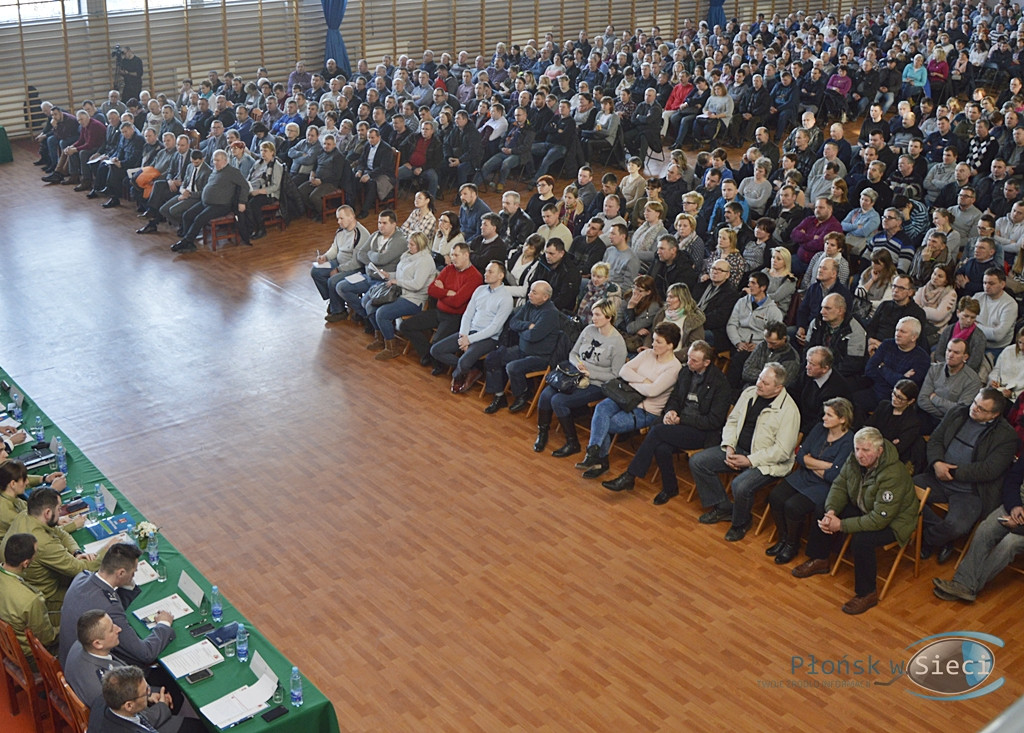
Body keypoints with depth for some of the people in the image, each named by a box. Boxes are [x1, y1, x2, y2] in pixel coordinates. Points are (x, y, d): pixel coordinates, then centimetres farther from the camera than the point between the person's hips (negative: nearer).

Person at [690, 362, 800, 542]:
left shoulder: (788, 410, -18)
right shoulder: (749, 393, 2)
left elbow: (782, 451, -19)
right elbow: (732, 421, 12)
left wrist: (749, 460, -20)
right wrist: (729, 447, -5)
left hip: (766, 462, -7)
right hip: (737, 449, 7)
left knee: (740, 486, -33)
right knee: (697, 462, -4)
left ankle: (740, 523, 2)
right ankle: (723, 508, 11)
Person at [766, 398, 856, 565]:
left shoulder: (848, 442, -16)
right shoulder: (820, 429, 4)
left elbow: (832, 475, -22)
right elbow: (800, 455, -1)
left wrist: (811, 463, -7)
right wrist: (825, 465, -14)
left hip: (825, 486, -7)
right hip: (804, 477, 7)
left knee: (793, 506, -25)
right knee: (775, 497, -15)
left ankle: (792, 545, 3)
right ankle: (783, 539, 7)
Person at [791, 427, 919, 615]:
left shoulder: (893, 476, -34)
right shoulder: (854, 460, -12)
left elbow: (879, 519, -35)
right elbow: (839, 486, 1)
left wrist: (841, 525, -31)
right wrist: (831, 511, -20)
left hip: (894, 521, -8)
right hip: (863, 510, 8)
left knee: (861, 540, -33)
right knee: (823, 516, 0)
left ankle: (867, 594, -13)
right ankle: (818, 560, 25)